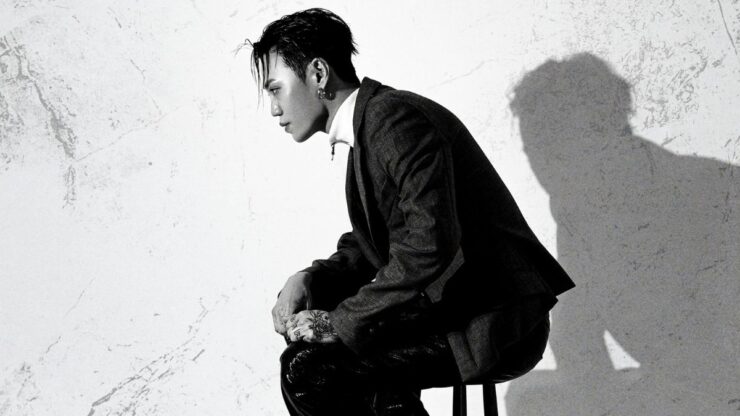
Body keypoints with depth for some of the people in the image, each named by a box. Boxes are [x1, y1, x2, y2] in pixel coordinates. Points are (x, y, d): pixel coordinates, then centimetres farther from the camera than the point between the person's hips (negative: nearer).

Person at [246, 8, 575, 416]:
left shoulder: (397, 119, -17)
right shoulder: (369, 124, 14)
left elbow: (429, 252, -27)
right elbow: (368, 245, 18)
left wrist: (340, 322, -20)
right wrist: (310, 280, 0)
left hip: (496, 326, -10)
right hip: (451, 307, 10)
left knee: (306, 369, -19)